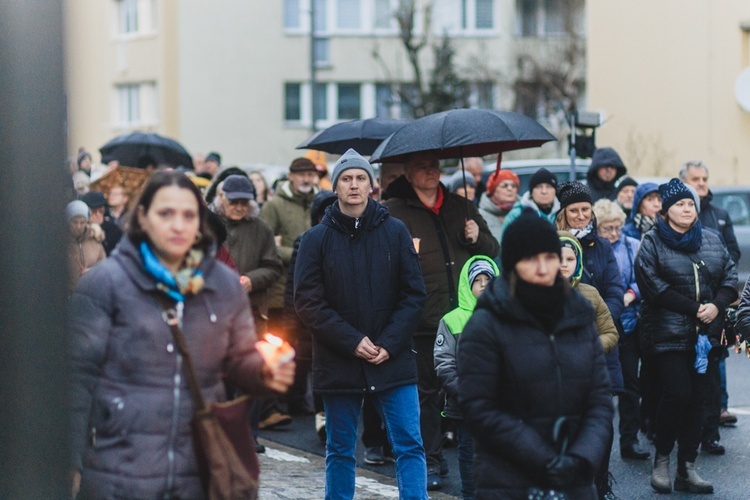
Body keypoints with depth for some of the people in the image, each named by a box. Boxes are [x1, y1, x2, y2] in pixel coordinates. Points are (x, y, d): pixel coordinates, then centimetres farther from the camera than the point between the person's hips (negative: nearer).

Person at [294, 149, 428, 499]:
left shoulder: (395, 231, 2)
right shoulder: (317, 239, 0)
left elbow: (414, 295, 1)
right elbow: (308, 302, -5)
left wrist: (390, 343, -10)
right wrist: (352, 341, -13)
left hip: (393, 361, 0)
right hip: (337, 363, 0)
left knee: (409, 446, -2)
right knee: (339, 452, 11)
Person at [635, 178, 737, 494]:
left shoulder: (712, 241, 13)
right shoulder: (651, 244, -2)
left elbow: (730, 276, 10)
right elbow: (653, 286, -13)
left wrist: (717, 304, -10)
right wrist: (694, 309, -15)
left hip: (705, 334, 5)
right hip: (667, 334, -5)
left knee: (697, 398, 4)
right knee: (677, 394, -13)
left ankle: (687, 469, 10)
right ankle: (661, 460, 7)